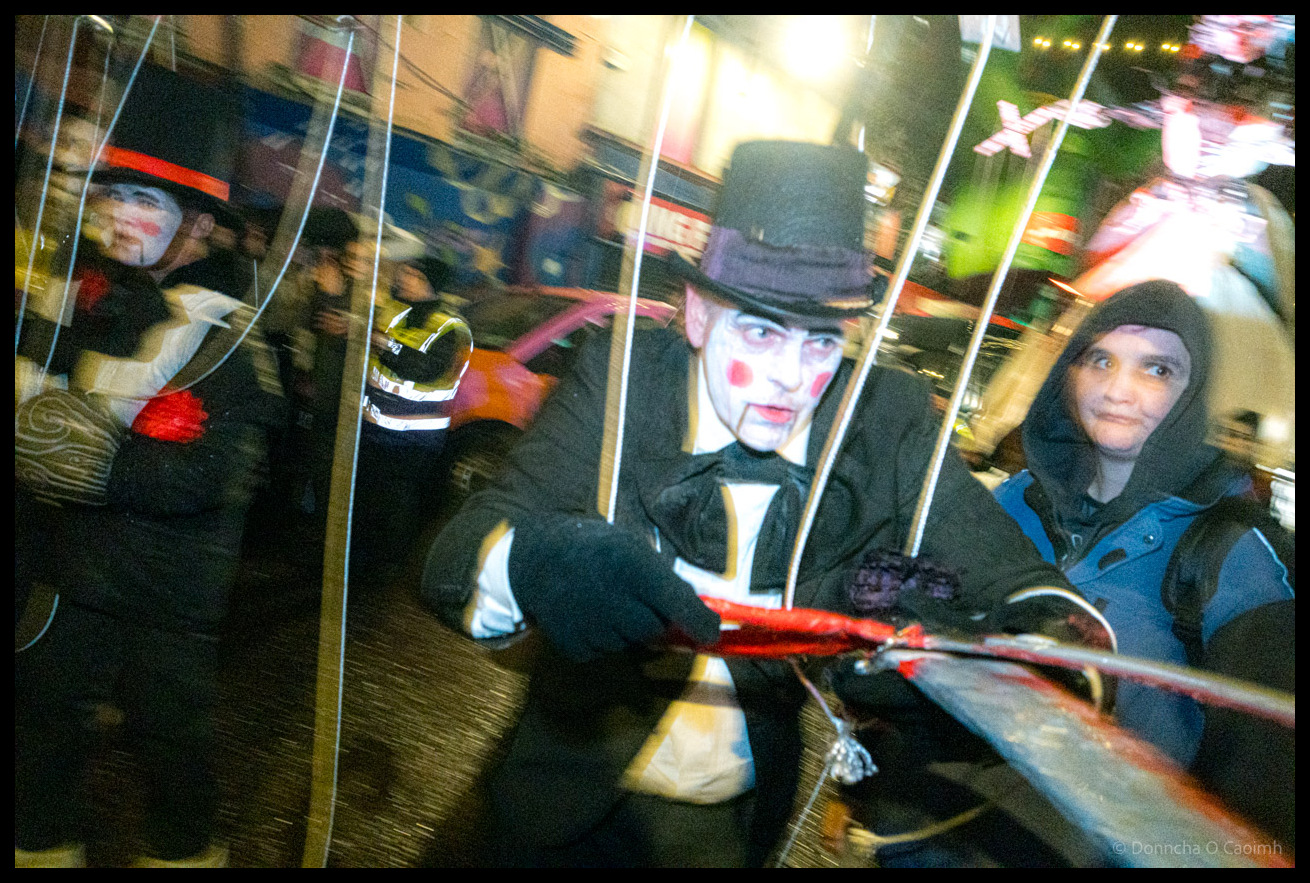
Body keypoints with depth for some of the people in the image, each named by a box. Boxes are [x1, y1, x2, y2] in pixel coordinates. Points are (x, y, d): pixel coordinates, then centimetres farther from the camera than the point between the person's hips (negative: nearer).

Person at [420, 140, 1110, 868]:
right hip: (572, 809, -3)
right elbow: (459, 553, -18)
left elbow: (1003, 568, -10)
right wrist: (532, 563, -41)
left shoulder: (890, 423, -6)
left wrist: (1057, 635, -33)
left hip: (747, 824, 4)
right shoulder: (621, 383, -11)